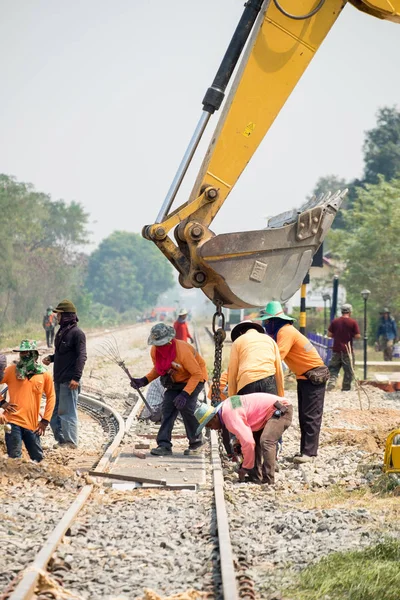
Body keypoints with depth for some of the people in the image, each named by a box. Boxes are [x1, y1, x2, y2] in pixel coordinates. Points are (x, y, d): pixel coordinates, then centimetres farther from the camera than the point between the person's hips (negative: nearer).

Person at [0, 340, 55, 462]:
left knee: (38, 458, 10)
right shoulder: (12, 370, 1)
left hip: (33, 424, 2)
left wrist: (45, 420, 6)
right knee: (14, 459, -4)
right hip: (13, 422, -2)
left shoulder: (45, 375, 4)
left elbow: (51, 397, 11)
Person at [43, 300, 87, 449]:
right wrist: (50, 358, 7)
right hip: (59, 379, 9)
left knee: (67, 411, -7)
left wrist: (76, 377, -24)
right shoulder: (62, 331, 15)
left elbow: (81, 356, -17)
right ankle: (61, 440, 19)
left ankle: (71, 442, -2)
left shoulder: (77, 333, -11)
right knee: (55, 412, 11)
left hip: (69, 380, -9)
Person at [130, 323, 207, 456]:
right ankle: (164, 445, -12)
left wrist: (185, 394, -37)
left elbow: (197, 374, -28)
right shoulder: (155, 351, -13)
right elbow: (158, 369, 8)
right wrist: (144, 381, -9)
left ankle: (195, 440, -1)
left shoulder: (182, 350, -34)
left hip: (194, 379, -6)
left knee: (185, 405, -23)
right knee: (168, 406, -10)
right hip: (175, 382, 6)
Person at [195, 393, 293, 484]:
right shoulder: (225, 409, 8)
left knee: (266, 442, -26)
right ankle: (255, 477, 10)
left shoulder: (230, 415, -25)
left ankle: (268, 480, -26)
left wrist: (245, 468, -20)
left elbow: (248, 442, -32)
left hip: (281, 410, -11)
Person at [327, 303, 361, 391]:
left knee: (333, 368, 12)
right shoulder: (353, 322, -7)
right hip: (347, 350, -2)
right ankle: (346, 388, 11)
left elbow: (329, 334, 2)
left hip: (336, 350, 2)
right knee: (348, 370, 8)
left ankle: (331, 382, -9)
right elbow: (357, 336, -9)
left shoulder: (335, 321, 1)